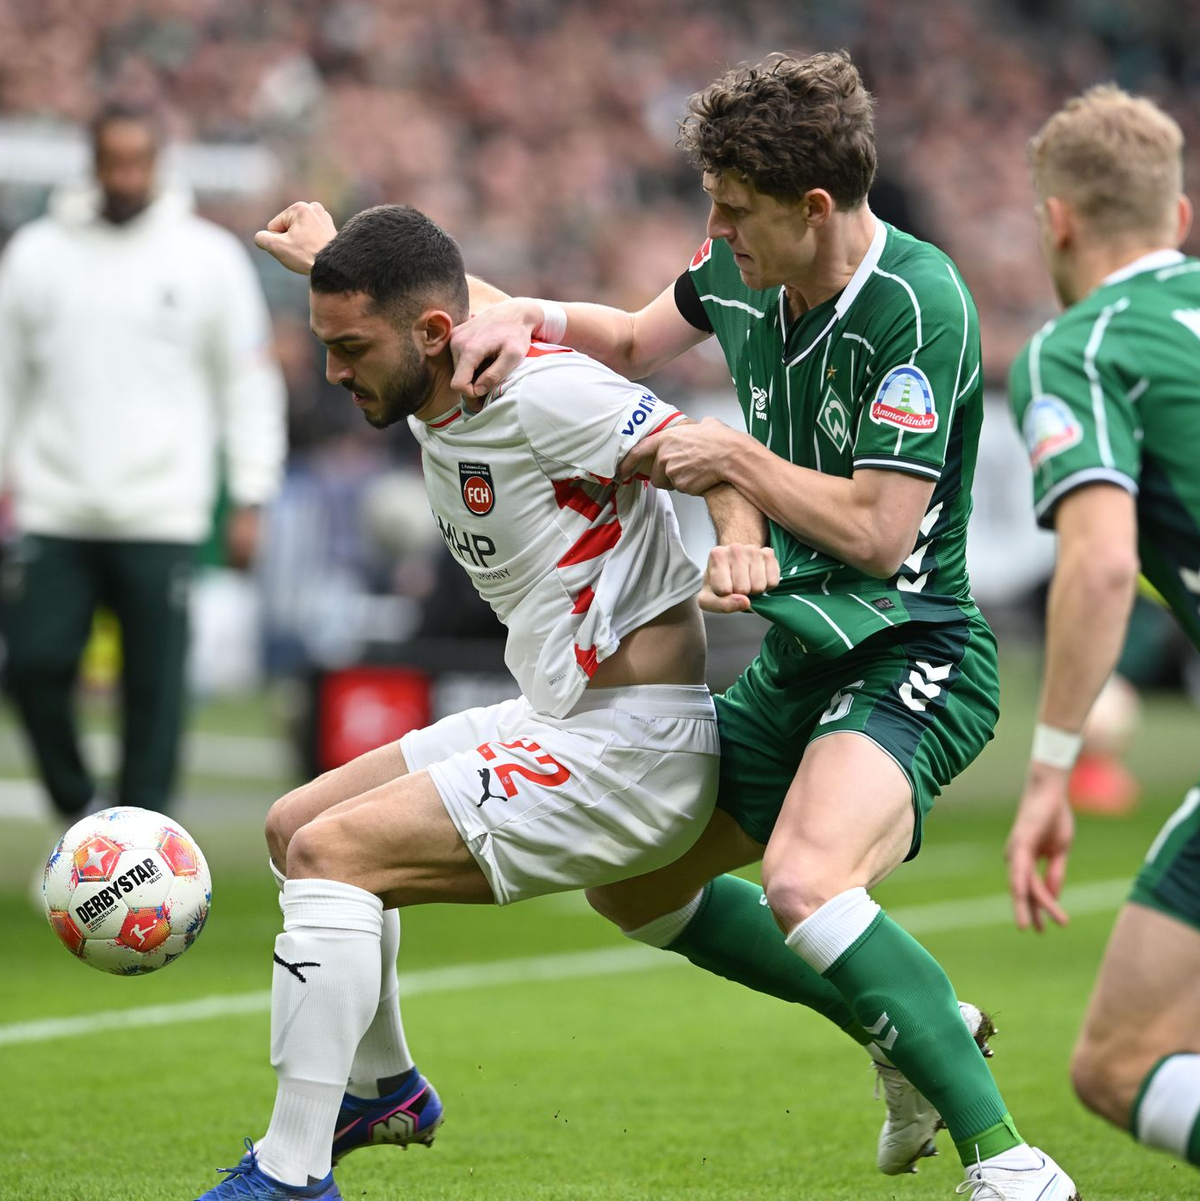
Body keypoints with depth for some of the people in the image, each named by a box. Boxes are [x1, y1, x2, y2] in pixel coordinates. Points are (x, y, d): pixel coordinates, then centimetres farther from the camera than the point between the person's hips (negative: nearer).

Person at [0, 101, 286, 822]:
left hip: (162, 519, -1)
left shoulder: (209, 256, 4)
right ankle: (79, 807, 17)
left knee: (154, 692, -4)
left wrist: (251, 499, -1)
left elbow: (250, 381, 5)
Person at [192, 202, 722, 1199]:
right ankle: (382, 1090, 37)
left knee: (332, 851, -19)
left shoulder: (541, 395, -19)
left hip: (631, 745, -10)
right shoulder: (433, 406, 8)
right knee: (297, 825, 18)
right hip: (554, 723, 10)